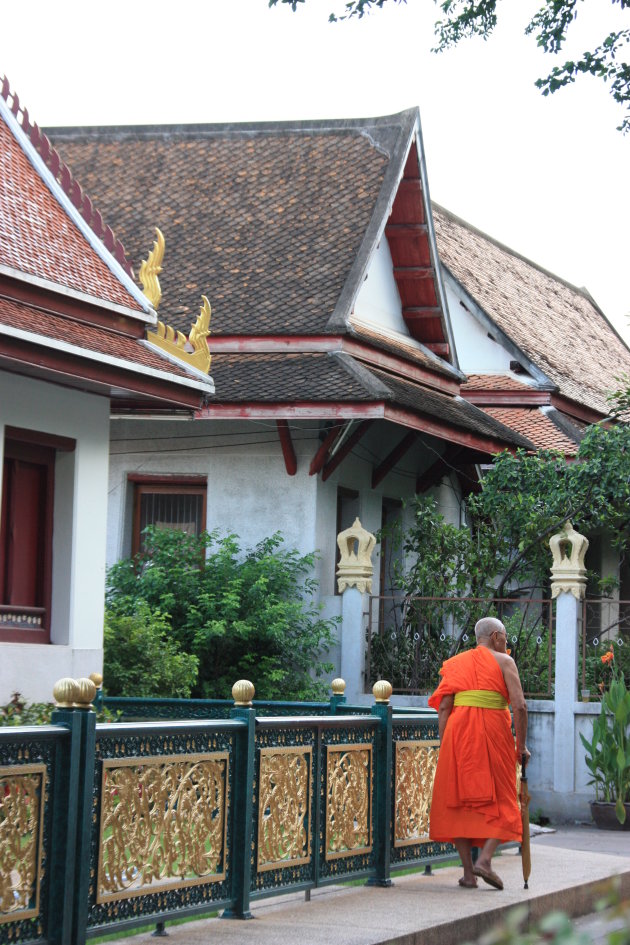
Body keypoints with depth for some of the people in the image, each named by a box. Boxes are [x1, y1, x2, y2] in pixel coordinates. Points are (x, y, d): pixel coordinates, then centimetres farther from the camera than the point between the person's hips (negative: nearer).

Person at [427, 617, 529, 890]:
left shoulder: (457, 663, 13)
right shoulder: (504, 662, 3)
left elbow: (443, 707, 3)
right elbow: (519, 706, -7)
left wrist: (443, 748, 5)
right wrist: (521, 745, 1)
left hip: (459, 734, 3)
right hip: (494, 733, -3)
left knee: (460, 800, 9)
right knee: (499, 801, 7)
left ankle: (468, 872, 5)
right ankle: (485, 859, -14)